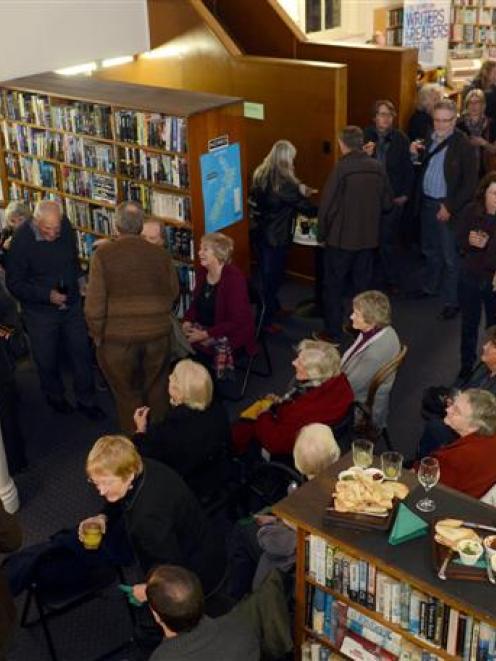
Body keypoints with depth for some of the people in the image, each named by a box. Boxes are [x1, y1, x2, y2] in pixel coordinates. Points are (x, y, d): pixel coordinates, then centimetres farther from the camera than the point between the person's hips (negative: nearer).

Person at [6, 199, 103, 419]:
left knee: (82, 353, 10)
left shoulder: (66, 225, -11)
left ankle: (86, 401, 28)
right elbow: (14, 283, -17)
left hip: (72, 305, 4)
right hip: (40, 312, -3)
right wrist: (47, 295, -25)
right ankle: (55, 398, 40)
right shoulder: (21, 240, -24)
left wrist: (79, 276, 0)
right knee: (47, 360, 14)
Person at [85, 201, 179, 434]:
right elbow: (173, 293, 7)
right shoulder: (160, 254, -2)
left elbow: (94, 303, -12)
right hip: (158, 335, 3)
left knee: (128, 395, 12)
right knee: (156, 391, 19)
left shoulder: (103, 255, -11)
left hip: (118, 338, -3)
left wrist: (97, 335, 1)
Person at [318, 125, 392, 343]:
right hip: (368, 238, 5)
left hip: (341, 238, -4)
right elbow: (387, 204, 4)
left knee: (333, 287, 9)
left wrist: (322, 234, -2)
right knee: (363, 285, 18)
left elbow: (327, 206, -16)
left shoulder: (341, 168, -17)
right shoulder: (378, 168, -3)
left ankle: (333, 334, 15)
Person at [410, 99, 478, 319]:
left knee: (450, 257, 0)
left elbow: (470, 183, -14)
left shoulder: (464, 146, -14)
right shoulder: (431, 140, 5)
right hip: (427, 203, 7)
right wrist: (416, 153, -5)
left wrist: (450, 208, -16)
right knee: (430, 251, 22)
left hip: (447, 207, -6)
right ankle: (430, 287, 39)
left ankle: (451, 301, 9)